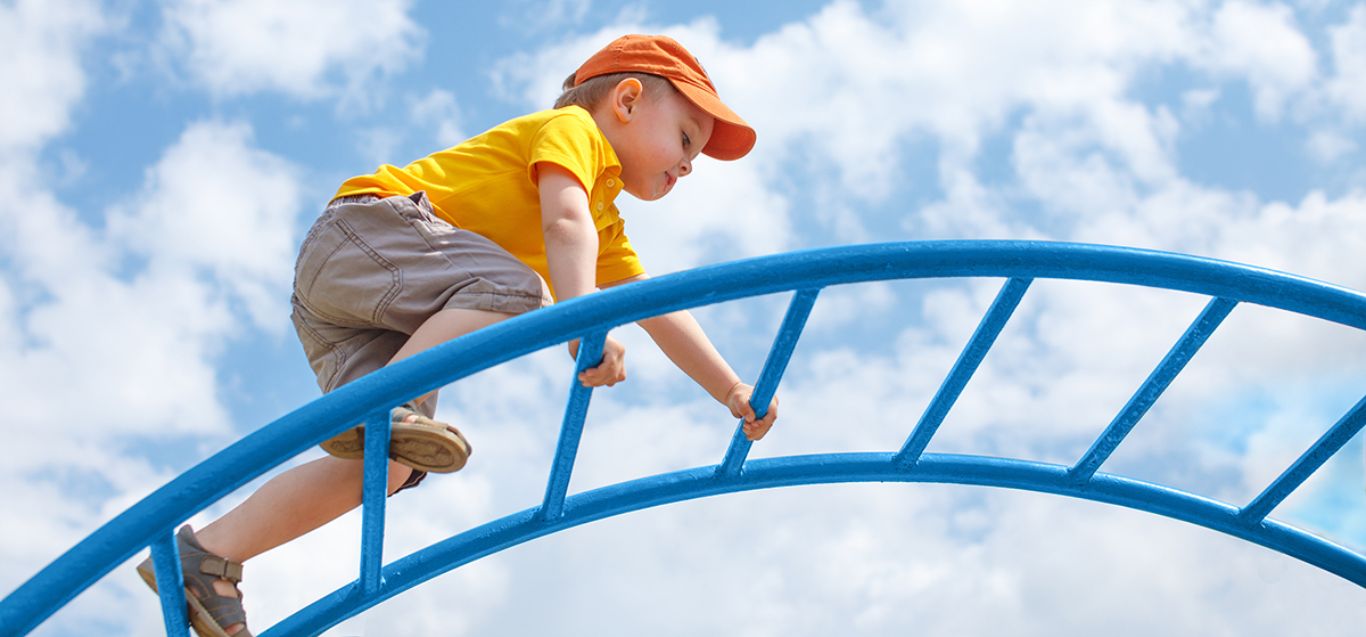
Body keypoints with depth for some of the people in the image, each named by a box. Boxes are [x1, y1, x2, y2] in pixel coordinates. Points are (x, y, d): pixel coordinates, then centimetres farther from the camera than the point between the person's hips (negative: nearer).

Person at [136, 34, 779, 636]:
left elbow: (660, 313, 25)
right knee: (516, 289, -31)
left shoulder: (607, 227, 27)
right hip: (367, 223, -9)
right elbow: (563, 221, -20)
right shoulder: (575, 127, -1)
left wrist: (735, 393, 18)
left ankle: (206, 555, -7)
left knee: (390, 463, -6)